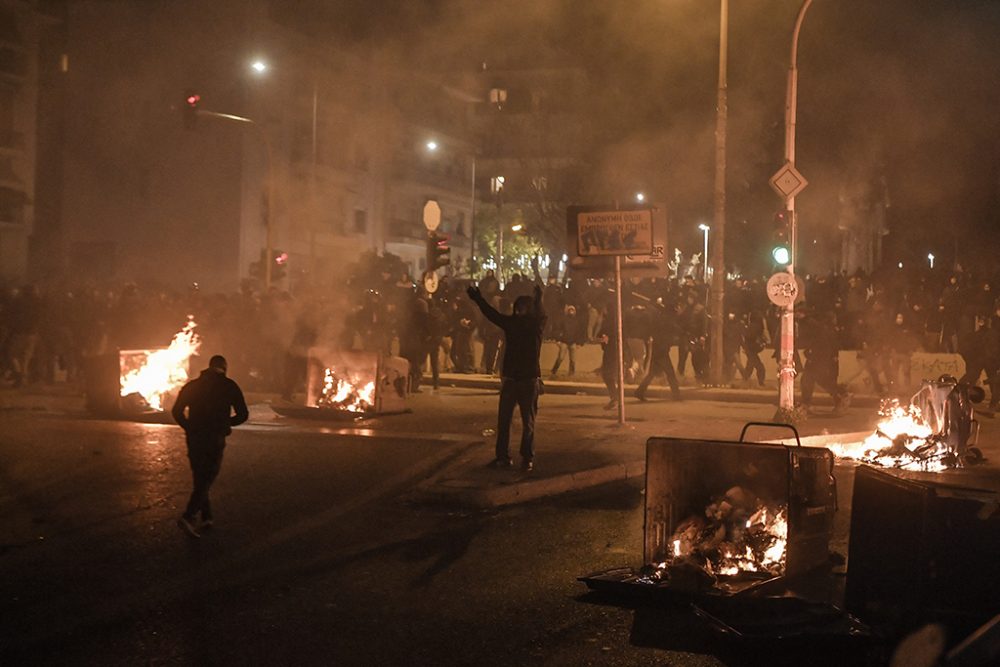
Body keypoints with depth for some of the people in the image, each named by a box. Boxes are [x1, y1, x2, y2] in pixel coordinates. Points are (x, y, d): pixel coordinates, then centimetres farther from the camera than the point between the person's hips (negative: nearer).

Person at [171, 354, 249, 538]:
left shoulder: (192, 385, 8)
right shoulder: (229, 386, -1)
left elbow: (177, 411, 4)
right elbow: (243, 414, -2)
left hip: (194, 439, 4)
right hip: (215, 440, -4)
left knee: (200, 479, 17)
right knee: (206, 480, -2)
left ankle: (206, 518, 20)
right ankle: (188, 517, -17)